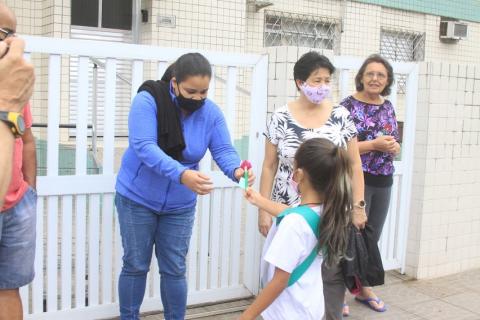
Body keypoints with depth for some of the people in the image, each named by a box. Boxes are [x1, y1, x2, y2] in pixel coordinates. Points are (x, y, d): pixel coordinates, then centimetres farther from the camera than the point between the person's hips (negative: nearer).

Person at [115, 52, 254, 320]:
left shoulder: (211, 112, -8)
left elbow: (224, 150, -14)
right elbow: (144, 147, -31)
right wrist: (181, 175, -45)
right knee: (136, 266, 8)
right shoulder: (148, 100, -20)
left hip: (179, 205, 3)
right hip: (138, 198, -2)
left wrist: (236, 170, -38)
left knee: (174, 269, 9)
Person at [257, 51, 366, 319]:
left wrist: (358, 206, 0)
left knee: (333, 274, 5)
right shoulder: (281, 118, -2)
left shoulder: (341, 115, 1)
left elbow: (354, 164, 5)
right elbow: (269, 166, 1)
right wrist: (264, 210, -2)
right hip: (290, 213, -1)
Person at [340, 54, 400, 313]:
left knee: (373, 237, 15)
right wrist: (374, 145, -21)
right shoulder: (348, 106, -9)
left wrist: (393, 147, -7)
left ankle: (364, 289, 31)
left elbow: (395, 144, 17)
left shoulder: (388, 107, 10)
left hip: (383, 182, 6)